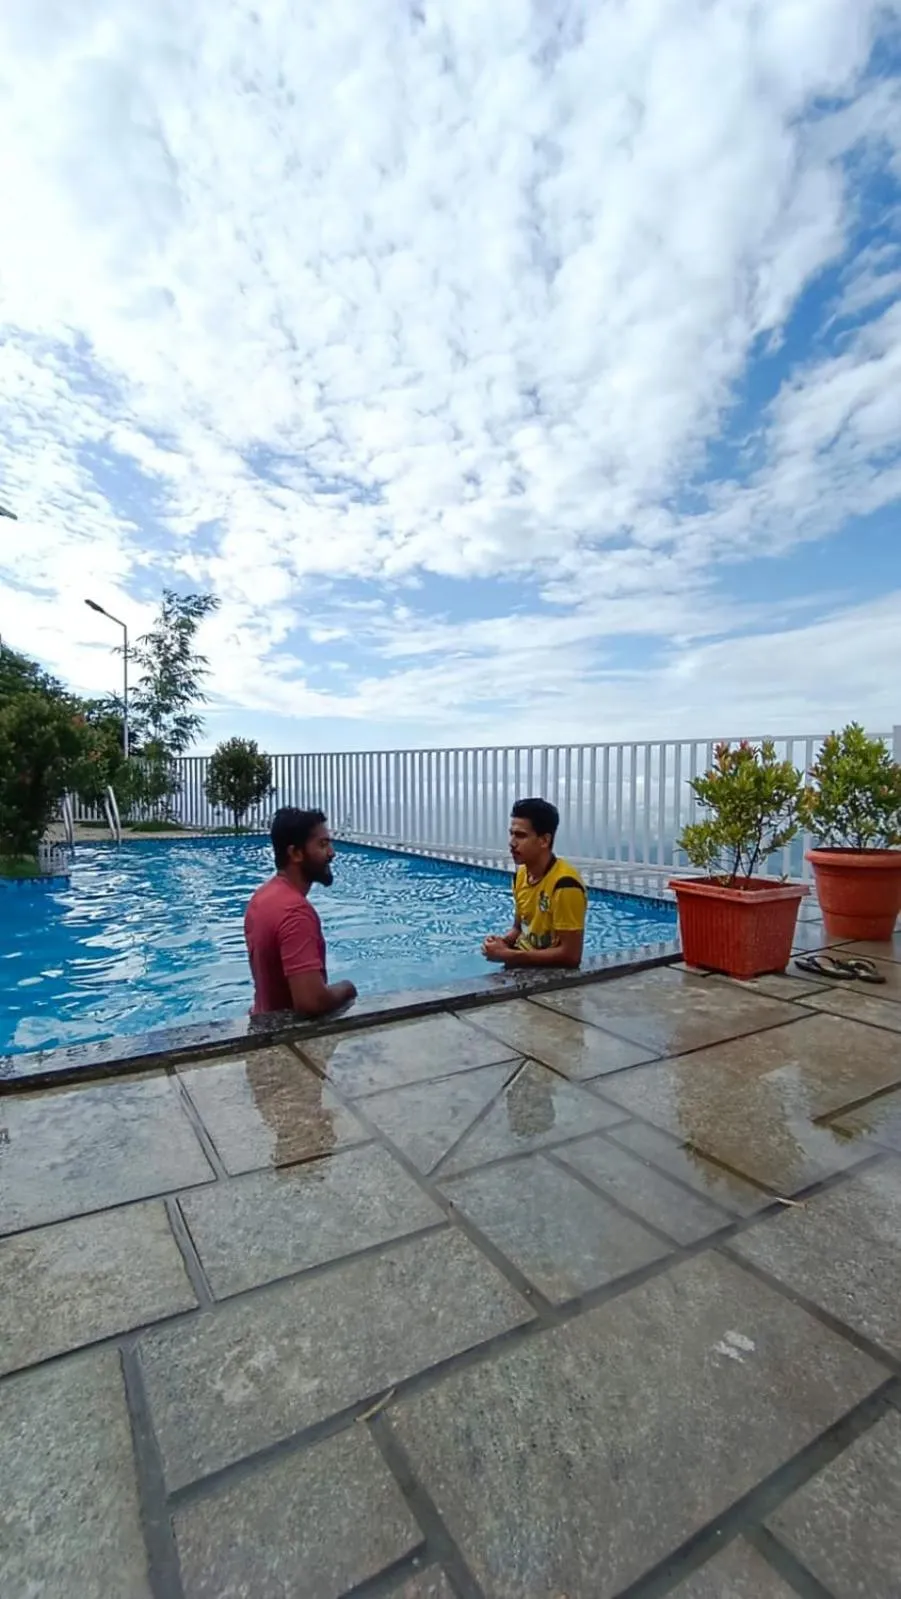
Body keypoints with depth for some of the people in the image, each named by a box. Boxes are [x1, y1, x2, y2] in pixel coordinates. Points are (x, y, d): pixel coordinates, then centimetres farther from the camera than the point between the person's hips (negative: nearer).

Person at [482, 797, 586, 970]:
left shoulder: (565, 884, -21)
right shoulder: (522, 874, 2)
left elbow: (570, 956, -21)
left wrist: (508, 955, -18)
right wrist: (501, 942, -6)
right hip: (523, 967, 6)